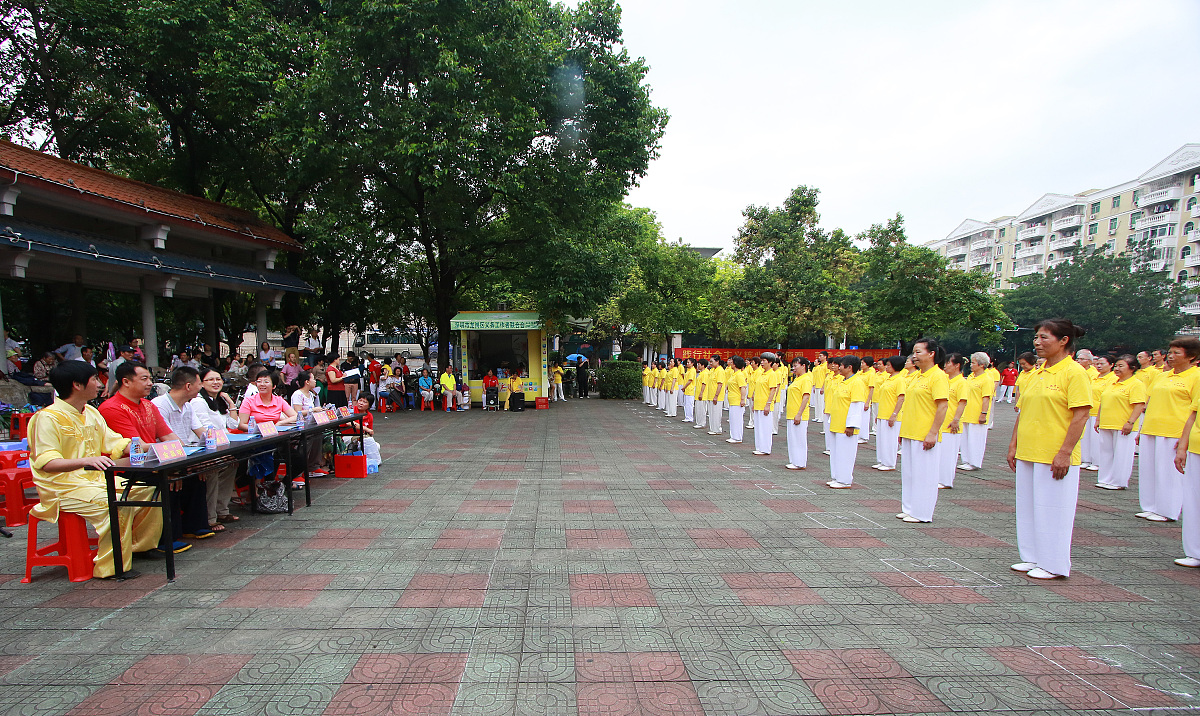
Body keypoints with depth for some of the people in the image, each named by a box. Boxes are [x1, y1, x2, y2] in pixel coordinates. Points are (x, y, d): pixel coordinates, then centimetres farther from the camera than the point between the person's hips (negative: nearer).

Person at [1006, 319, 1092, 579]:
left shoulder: (1074, 372, -10)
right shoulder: (1036, 374, 13)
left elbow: (1081, 415, -15)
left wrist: (1065, 452, -20)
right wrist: (1013, 445, 12)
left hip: (1055, 457, -8)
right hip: (1027, 454, 8)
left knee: (1052, 509, 1)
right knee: (1028, 507, 13)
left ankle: (1054, 565, 14)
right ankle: (1033, 558, 26)